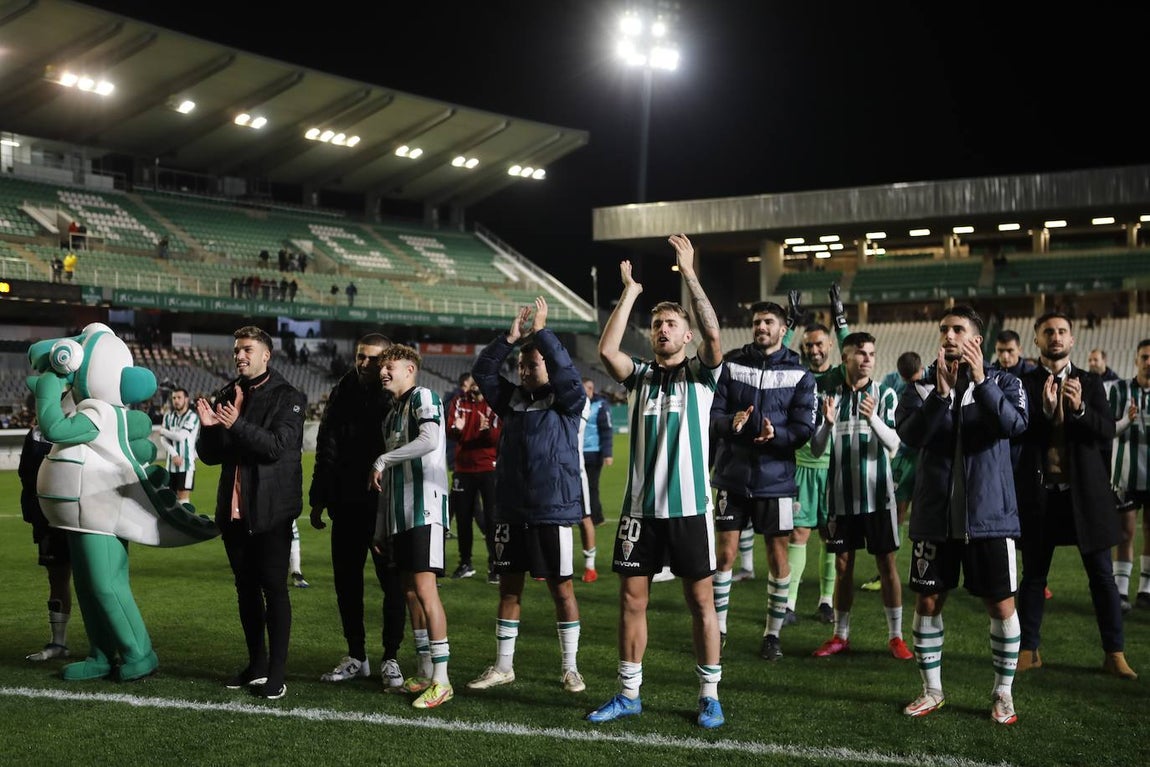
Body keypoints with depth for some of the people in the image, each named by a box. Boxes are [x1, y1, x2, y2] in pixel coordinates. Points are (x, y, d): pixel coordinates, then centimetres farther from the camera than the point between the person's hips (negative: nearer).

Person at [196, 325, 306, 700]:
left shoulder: (287, 397, -5)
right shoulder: (227, 396, 12)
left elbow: (278, 445, -18)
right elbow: (210, 455, 11)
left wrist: (238, 425, -29)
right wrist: (208, 427, -9)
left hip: (270, 510, -6)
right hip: (234, 509, 6)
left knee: (274, 587, -4)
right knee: (246, 586, 12)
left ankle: (276, 673, 0)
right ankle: (256, 665, 23)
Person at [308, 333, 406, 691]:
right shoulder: (342, 393, 6)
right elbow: (326, 449, 9)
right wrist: (318, 499, 6)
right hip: (347, 506, 5)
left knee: (392, 582, 3)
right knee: (346, 581, 10)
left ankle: (390, 659, 14)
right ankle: (356, 657, 23)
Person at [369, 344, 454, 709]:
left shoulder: (423, 397, -4)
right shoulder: (390, 415, 21)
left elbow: (430, 440, -25)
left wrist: (382, 460, -15)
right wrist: (380, 528, 21)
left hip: (425, 508, -9)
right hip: (399, 514, 9)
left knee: (425, 589, -13)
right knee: (410, 592, 10)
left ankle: (441, 679, -10)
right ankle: (425, 672, 18)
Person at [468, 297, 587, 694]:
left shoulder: (567, 402, -3)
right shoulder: (513, 400, 11)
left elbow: (566, 371, -21)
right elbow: (482, 370, 5)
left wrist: (541, 331, -16)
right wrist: (510, 337, -4)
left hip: (552, 511, -5)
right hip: (510, 511, 5)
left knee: (561, 588, 4)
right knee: (509, 588, 11)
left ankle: (570, 668, 16)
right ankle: (503, 666, 22)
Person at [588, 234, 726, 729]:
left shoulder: (701, 374, 3)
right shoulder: (639, 376, 9)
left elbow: (714, 336, -17)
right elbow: (606, 349, -9)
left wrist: (689, 273, -18)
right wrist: (630, 291, -7)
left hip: (689, 506, -3)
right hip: (640, 506, 3)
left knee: (701, 601, 3)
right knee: (632, 599, 7)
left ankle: (710, 696, 15)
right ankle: (629, 694, 19)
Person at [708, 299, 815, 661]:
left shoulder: (798, 374, 0)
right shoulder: (731, 364, 2)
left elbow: (804, 429, -5)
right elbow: (713, 414, -1)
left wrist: (776, 434, -25)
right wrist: (730, 423, -23)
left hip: (775, 478, 0)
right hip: (733, 475, 1)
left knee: (778, 558, 6)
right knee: (725, 553, 4)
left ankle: (773, 632, 20)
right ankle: (718, 627, 19)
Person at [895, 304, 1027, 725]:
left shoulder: (1003, 382, 0)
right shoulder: (921, 387, 3)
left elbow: (1015, 424, -20)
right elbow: (909, 434, -15)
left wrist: (981, 381, -28)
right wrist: (941, 393, -25)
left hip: (988, 514, -2)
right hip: (935, 515, 2)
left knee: (1001, 603, 3)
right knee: (927, 601, 7)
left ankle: (1003, 693, 19)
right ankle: (932, 689, 22)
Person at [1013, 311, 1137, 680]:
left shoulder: (1090, 383, 6)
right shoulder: (1023, 383, 2)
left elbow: (1108, 431, -4)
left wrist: (1079, 408, -22)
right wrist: (1045, 410, -24)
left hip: (1084, 491, 1)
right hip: (1038, 491, -1)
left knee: (1102, 574, 3)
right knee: (1033, 574, 8)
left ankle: (1115, 653, 12)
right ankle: (1029, 650, 18)